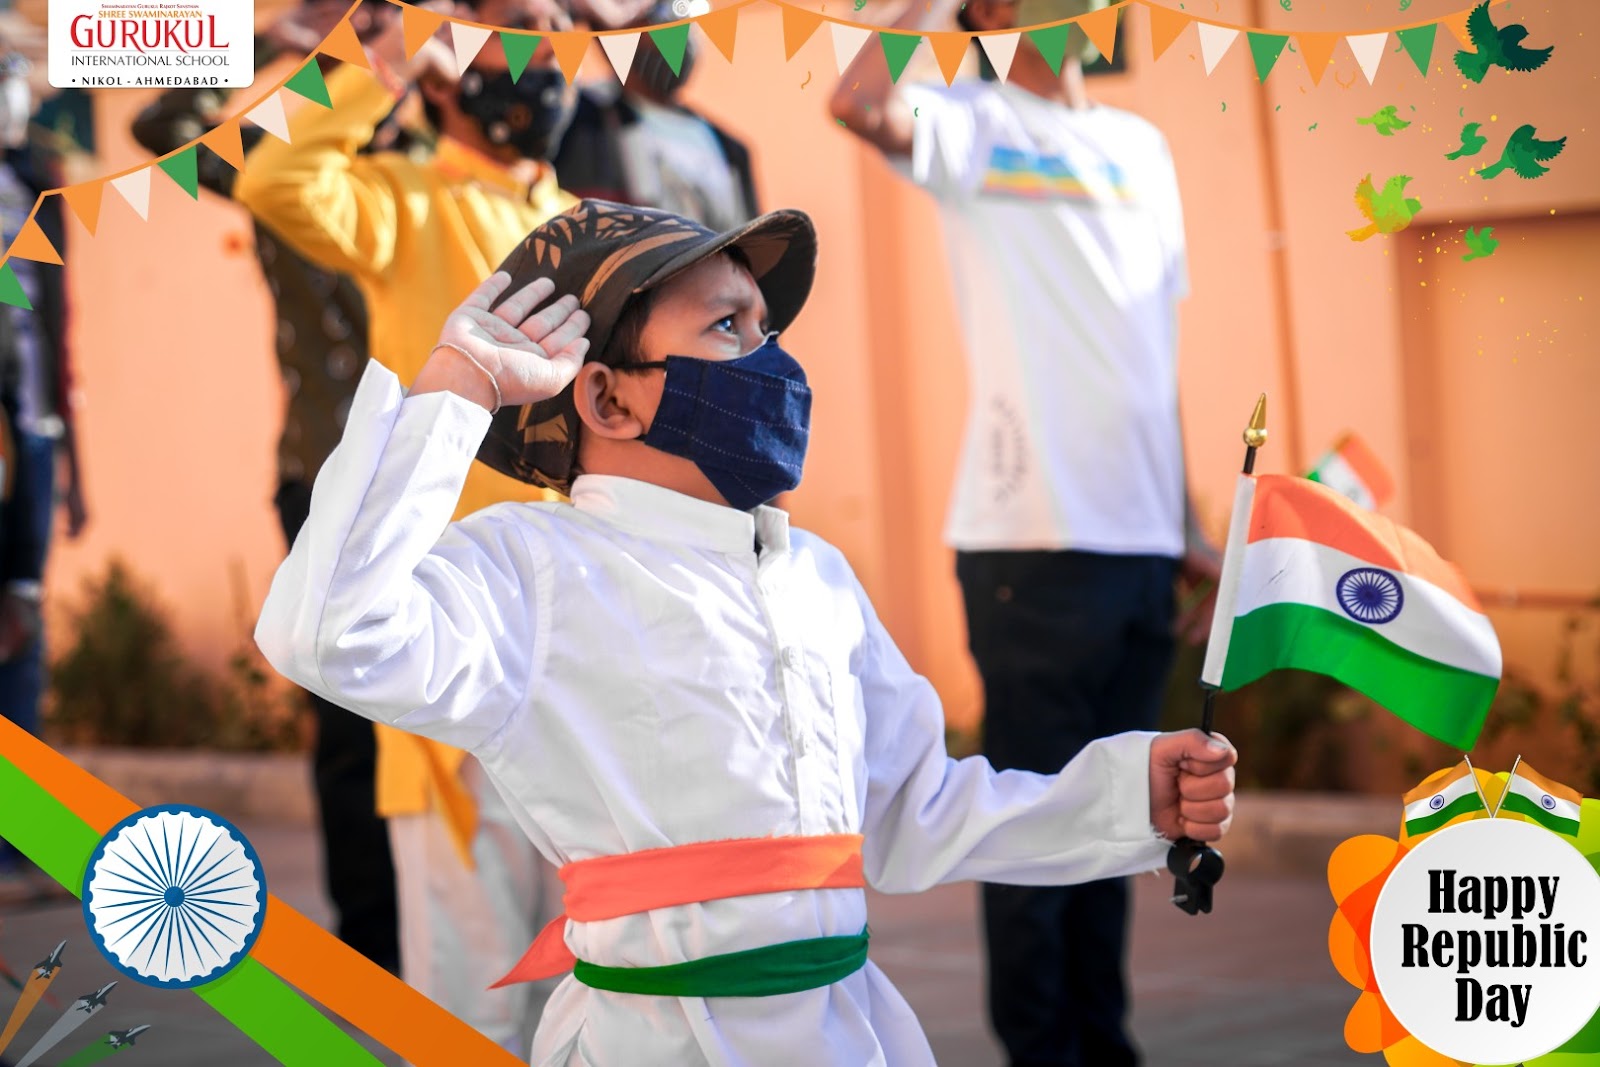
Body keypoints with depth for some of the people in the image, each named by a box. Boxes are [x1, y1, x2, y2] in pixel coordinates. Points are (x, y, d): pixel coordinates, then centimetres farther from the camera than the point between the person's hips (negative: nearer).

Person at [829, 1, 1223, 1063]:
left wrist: (1189, 530, 16)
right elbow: (860, 103, -24)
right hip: (1033, 538, -6)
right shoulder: (974, 122, 0)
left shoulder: (1142, 144, 18)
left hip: (1142, 539, 6)